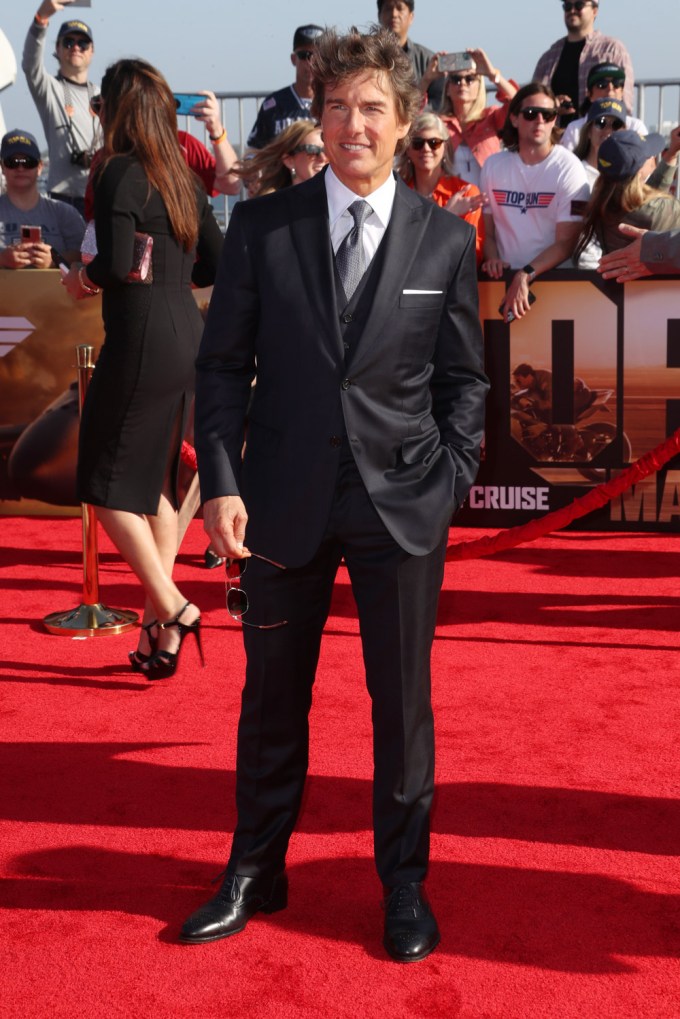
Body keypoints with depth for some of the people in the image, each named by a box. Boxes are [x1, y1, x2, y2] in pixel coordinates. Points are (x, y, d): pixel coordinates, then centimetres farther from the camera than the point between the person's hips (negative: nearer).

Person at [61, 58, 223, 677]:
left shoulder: (121, 173, -10)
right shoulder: (182, 177, 13)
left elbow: (117, 264, -20)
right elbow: (214, 265, 14)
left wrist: (82, 276, -1)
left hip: (141, 341, -8)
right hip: (187, 339, 8)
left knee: (105, 483, 2)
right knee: (156, 481, 14)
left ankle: (172, 608, -5)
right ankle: (158, 625, 17)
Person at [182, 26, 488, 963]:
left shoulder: (446, 239, 3)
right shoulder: (261, 226, 2)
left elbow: (464, 377, 8)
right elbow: (223, 365, 2)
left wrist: (452, 477, -3)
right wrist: (221, 482, -6)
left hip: (402, 502, 0)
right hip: (284, 498, 1)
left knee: (403, 702, 7)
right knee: (272, 699, 12)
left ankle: (405, 886, 26)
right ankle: (254, 873, 31)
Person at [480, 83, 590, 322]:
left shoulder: (568, 168, -2)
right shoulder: (493, 165, 9)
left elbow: (566, 242, -8)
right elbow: (487, 228, 12)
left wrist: (525, 275, -20)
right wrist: (492, 258, -9)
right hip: (504, 277, 2)